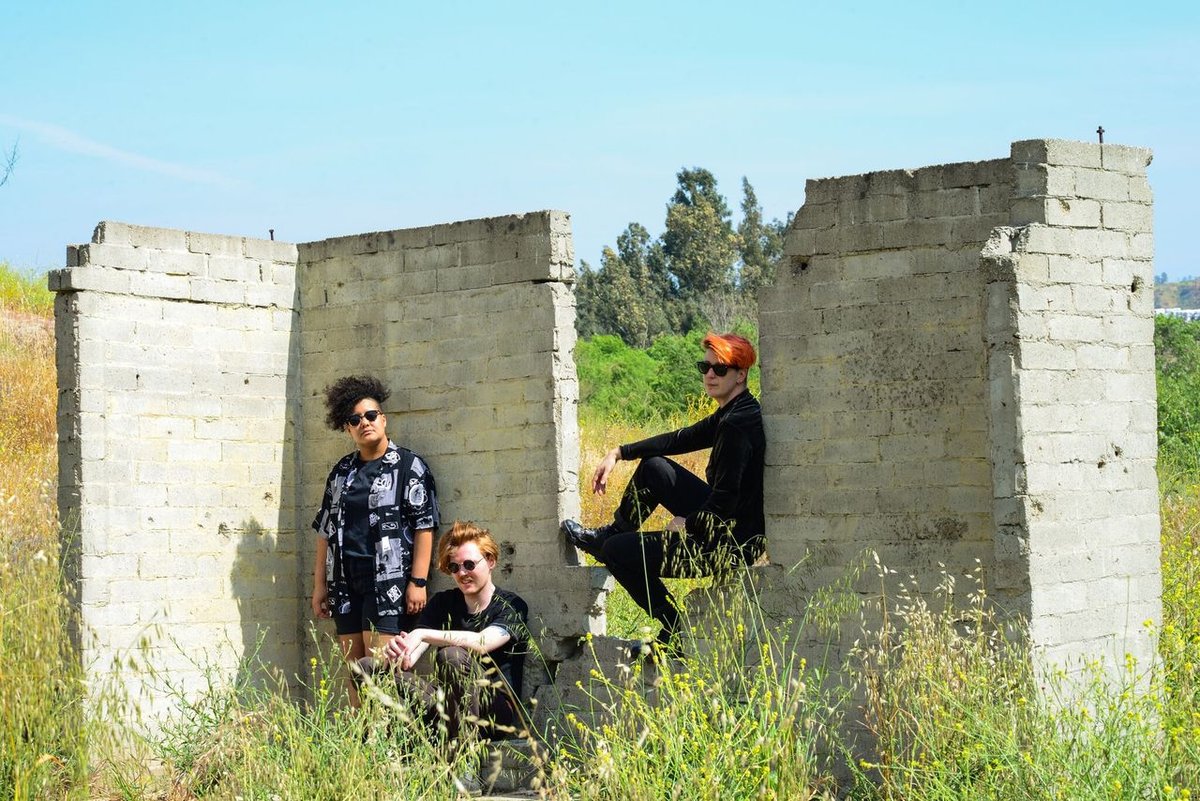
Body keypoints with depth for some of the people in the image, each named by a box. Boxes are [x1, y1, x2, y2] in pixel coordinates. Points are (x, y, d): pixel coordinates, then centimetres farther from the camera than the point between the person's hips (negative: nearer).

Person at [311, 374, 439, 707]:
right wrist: (320, 585, 12)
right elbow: (325, 530, 18)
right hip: (346, 585, 6)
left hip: (389, 582, -6)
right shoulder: (341, 472, 16)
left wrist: (418, 582, -13)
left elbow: (424, 526, -5)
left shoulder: (409, 465, 1)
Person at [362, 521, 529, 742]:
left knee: (452, 655, -34)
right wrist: (398, 654, -27)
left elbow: (481, 643, -26)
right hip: (445, 704, 5)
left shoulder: (511, 607, -3)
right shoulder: (443, 603, 11)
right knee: (367, 668, -9)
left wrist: (422, 634, -33)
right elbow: (409, 660, -2)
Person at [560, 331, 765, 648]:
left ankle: (675, 630, 6)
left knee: (617, 551, -2)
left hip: (730, 545, -10)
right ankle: (608, 534, 33)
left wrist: (687, 525, -9)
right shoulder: (735, 413, 7)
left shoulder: (736, 425, -24)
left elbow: (725, 500, -27)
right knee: (653, 467, 20)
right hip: (726, 522, 10)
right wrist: (619, 453, 16)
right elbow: (682, 439, 18)